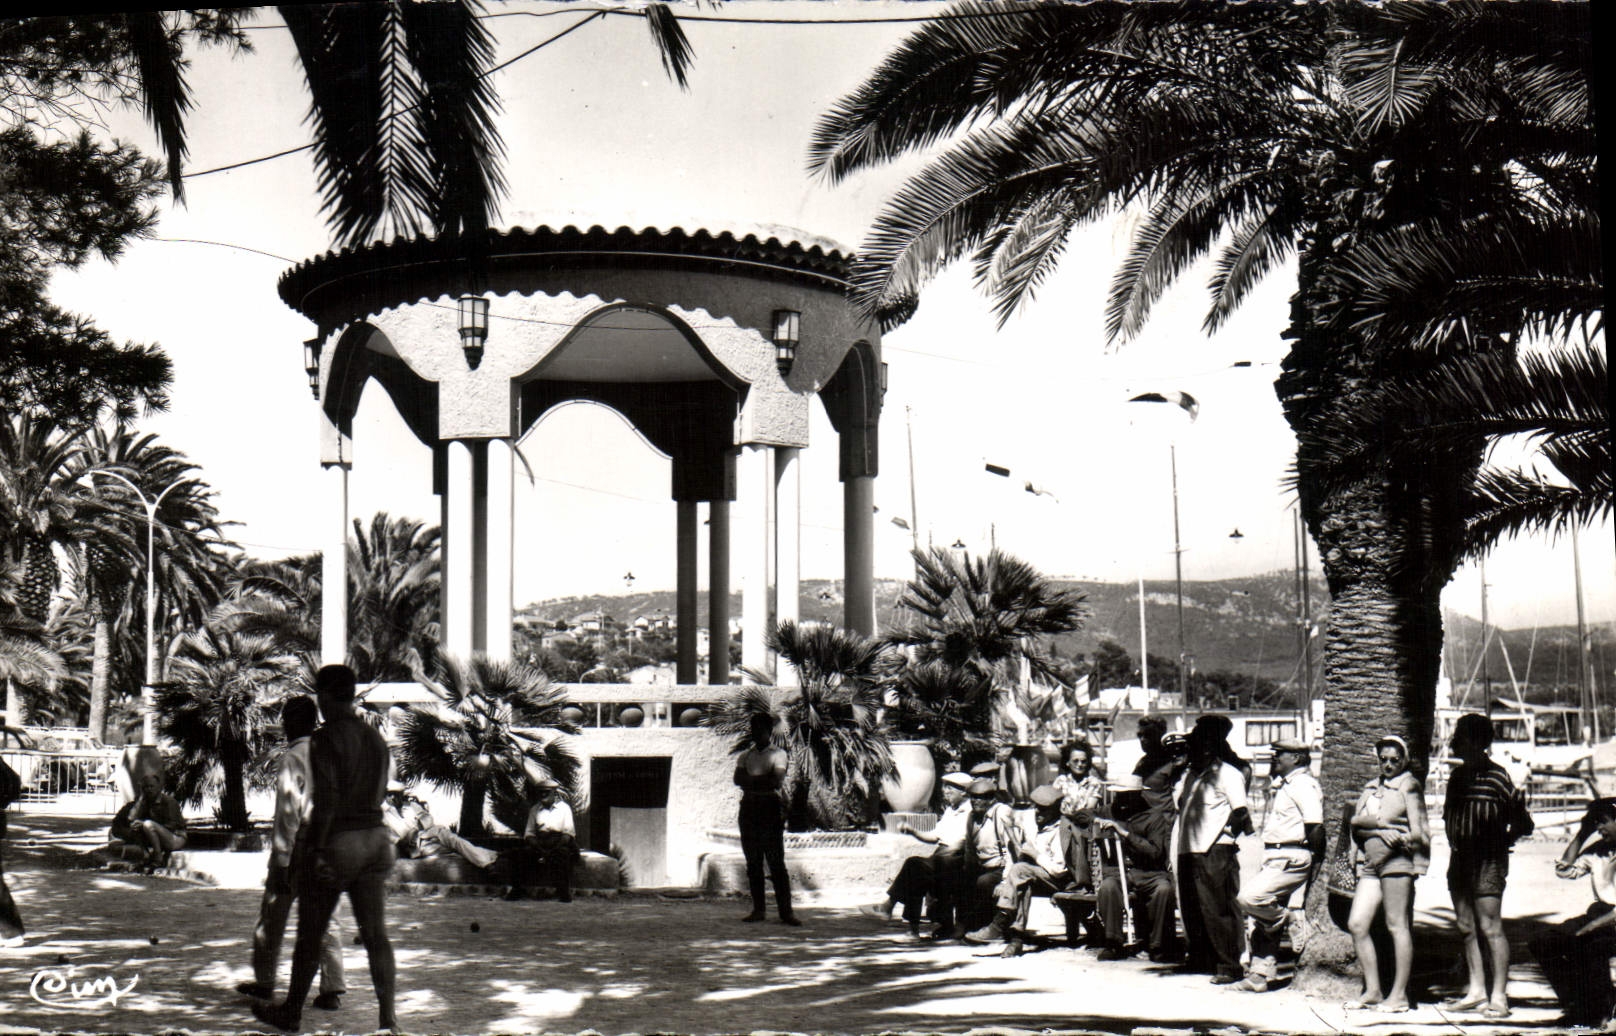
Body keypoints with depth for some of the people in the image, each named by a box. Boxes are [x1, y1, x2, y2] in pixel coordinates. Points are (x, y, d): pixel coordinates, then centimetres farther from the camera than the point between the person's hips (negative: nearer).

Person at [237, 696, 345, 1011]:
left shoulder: (293, 757, -13)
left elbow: (289, 811, -19)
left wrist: (281, 861, -18)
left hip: (297, 847, -6)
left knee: (272, 915, 12)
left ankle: (264, 982, 24)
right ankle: (333, 989, 3)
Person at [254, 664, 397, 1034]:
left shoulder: (325, 739, -12)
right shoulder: (375, 737, 10)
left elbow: (325, 799, -19)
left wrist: (314, 850, -17)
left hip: (338, 841, -6)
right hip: (376, 837, 6)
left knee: (310, 934, 10)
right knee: (376, 934, 4)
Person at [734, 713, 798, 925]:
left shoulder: (778, 754, 1)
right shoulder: (745, 755, 16)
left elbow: (777, 781, -13)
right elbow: (738, 779, 0)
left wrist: (751, 781, -8)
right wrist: (763, 780, -12)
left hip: (771, 807, -5)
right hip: (749, 807, 5)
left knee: (776, 863, -8)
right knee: (753, 863, 5)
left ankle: (786, 911, -8)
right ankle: (758, 909, 10)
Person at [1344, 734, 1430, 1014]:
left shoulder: (1409, 785, 3)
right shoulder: (1372, 787, 21)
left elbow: (1418, 832, -5)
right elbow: (1356, 823, 10)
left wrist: (1402, 838, -25)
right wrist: (1380, 828, -9)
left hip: (1398, 861, -7)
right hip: (1370, 864, 7)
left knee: (1397, 925, -7)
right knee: (1357, 924, 0)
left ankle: (1399, 995, -4)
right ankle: (1373, 991, 7)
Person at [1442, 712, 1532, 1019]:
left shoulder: (1497, 778, -12)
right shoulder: (1457, 775, 11)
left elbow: (1523, 824, -8)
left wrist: (1502, 842, -4)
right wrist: (1454, 844, 8)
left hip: (1487, 863, -8)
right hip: (1460, 860, 8)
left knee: (1490, 928, -6)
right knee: (1467, 927, 11)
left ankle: (1499, 996, -1)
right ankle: (1476, 991, 18)